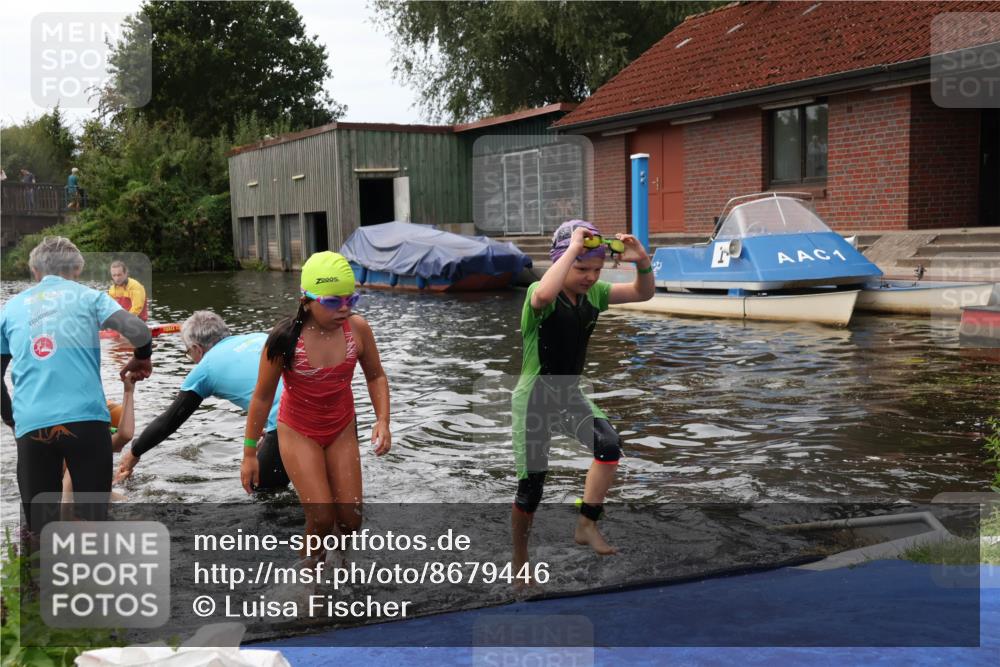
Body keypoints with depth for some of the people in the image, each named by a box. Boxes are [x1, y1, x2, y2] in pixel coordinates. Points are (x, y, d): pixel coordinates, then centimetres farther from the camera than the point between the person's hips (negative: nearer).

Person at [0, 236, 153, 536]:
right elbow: (138, 331, -5)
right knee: (94, 518, 7)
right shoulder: (88, 296, 11)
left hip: (31, 426, 2)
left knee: (40, 528, 12)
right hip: (86, 418, -2)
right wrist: (142, 359, 15)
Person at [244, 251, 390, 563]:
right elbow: (262, 398, -10)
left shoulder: (358, 328, -15)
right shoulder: (285, 339, -22)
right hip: (299, 433, -3)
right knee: (322, 518, -13)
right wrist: (249, 454, -5)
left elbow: (376, 376, 2)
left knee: (350, 519, 1)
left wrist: (383, 420, -14)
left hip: (342, 430, 3)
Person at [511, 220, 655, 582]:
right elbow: (544, 295, -46)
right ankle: (519, 561, 22)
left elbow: (643, 293, 4)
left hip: (570, 395, 6)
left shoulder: (593, 293, 0)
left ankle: (586, 525, -7)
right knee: (530, 487, 0)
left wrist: (642, 262, -16)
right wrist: (573, 247, -40)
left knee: (609, 445, -22)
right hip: (535, 398, -6)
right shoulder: (540, 295, -20)